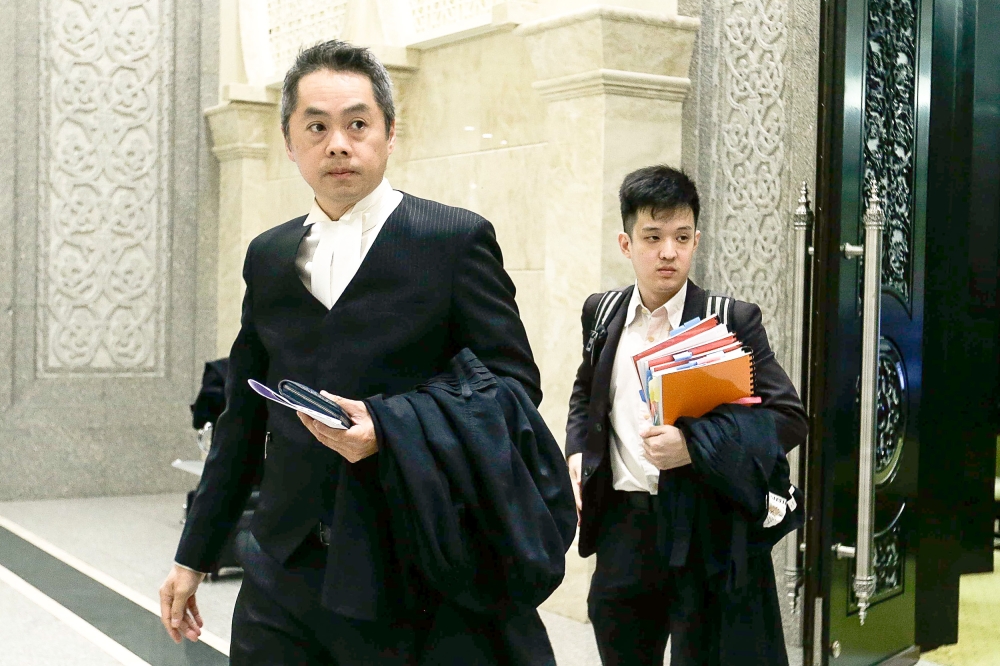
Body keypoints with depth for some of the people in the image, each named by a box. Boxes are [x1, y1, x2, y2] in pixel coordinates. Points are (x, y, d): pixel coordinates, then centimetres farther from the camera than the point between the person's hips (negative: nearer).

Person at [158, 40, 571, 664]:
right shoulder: (268, 257, 12)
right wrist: (194, 556, 17)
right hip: (284, 576, 4)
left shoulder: (456, 238, -2)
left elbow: (514, 386, -4)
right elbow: (244, 418, 16)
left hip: (409, 580, -4)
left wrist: (388, 430, -19)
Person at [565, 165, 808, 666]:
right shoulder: (602, 313, 6)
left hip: (705, 532, -4)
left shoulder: (732, 320, -7)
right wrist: (577, 453, 4)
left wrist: (693, 444, -24)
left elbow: (788, 417, -12)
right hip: (622, 526, 4)